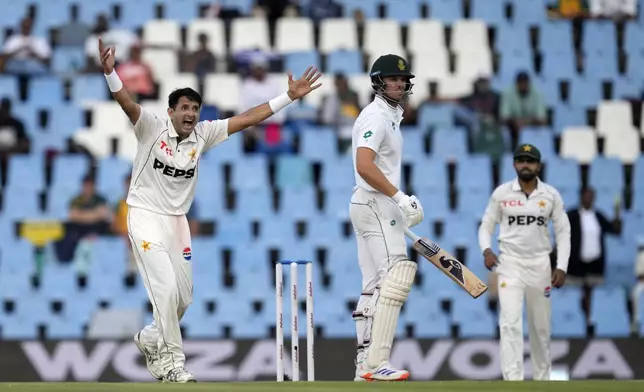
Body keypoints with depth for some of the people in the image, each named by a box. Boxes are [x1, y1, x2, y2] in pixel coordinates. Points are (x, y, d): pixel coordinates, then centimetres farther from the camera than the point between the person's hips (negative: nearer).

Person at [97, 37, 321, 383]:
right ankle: (171, 364, -7)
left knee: (183, 297, 10)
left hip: (177, 221, 6)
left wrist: (289, 96, -4)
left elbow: (247, 119, 0)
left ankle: (150, 339, 37)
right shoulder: (152, 128, -14)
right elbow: (126, 102, -30)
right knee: (166, 288, -16)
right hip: (145, 216, -6)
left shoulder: (203, 134, -1)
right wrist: (109, 72, -49)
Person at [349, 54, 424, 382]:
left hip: (369, 207, 11)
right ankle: (376, 363, -21)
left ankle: (364, 365, 12)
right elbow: (365, 166, -25)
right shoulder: (376, 116, -13)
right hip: (376, 207, -11)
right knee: (394, 281, -16)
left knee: (373, 287, 11)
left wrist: (401, 208, 20)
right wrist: (401, 198, -25)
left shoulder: (388, 116, 19)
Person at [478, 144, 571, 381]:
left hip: (540, 264, 2)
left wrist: (561, 267, -4)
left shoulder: (551, 195, 2)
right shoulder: (501, 193, 0)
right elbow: (486, 225, 7)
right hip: (510, 264, -2)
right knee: (510, 322, -15)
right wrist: (486, 250, -13)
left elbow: (563, 231, 5)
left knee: (541, 326, 9)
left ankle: (542, 377, 23)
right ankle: (512, 380, -21)